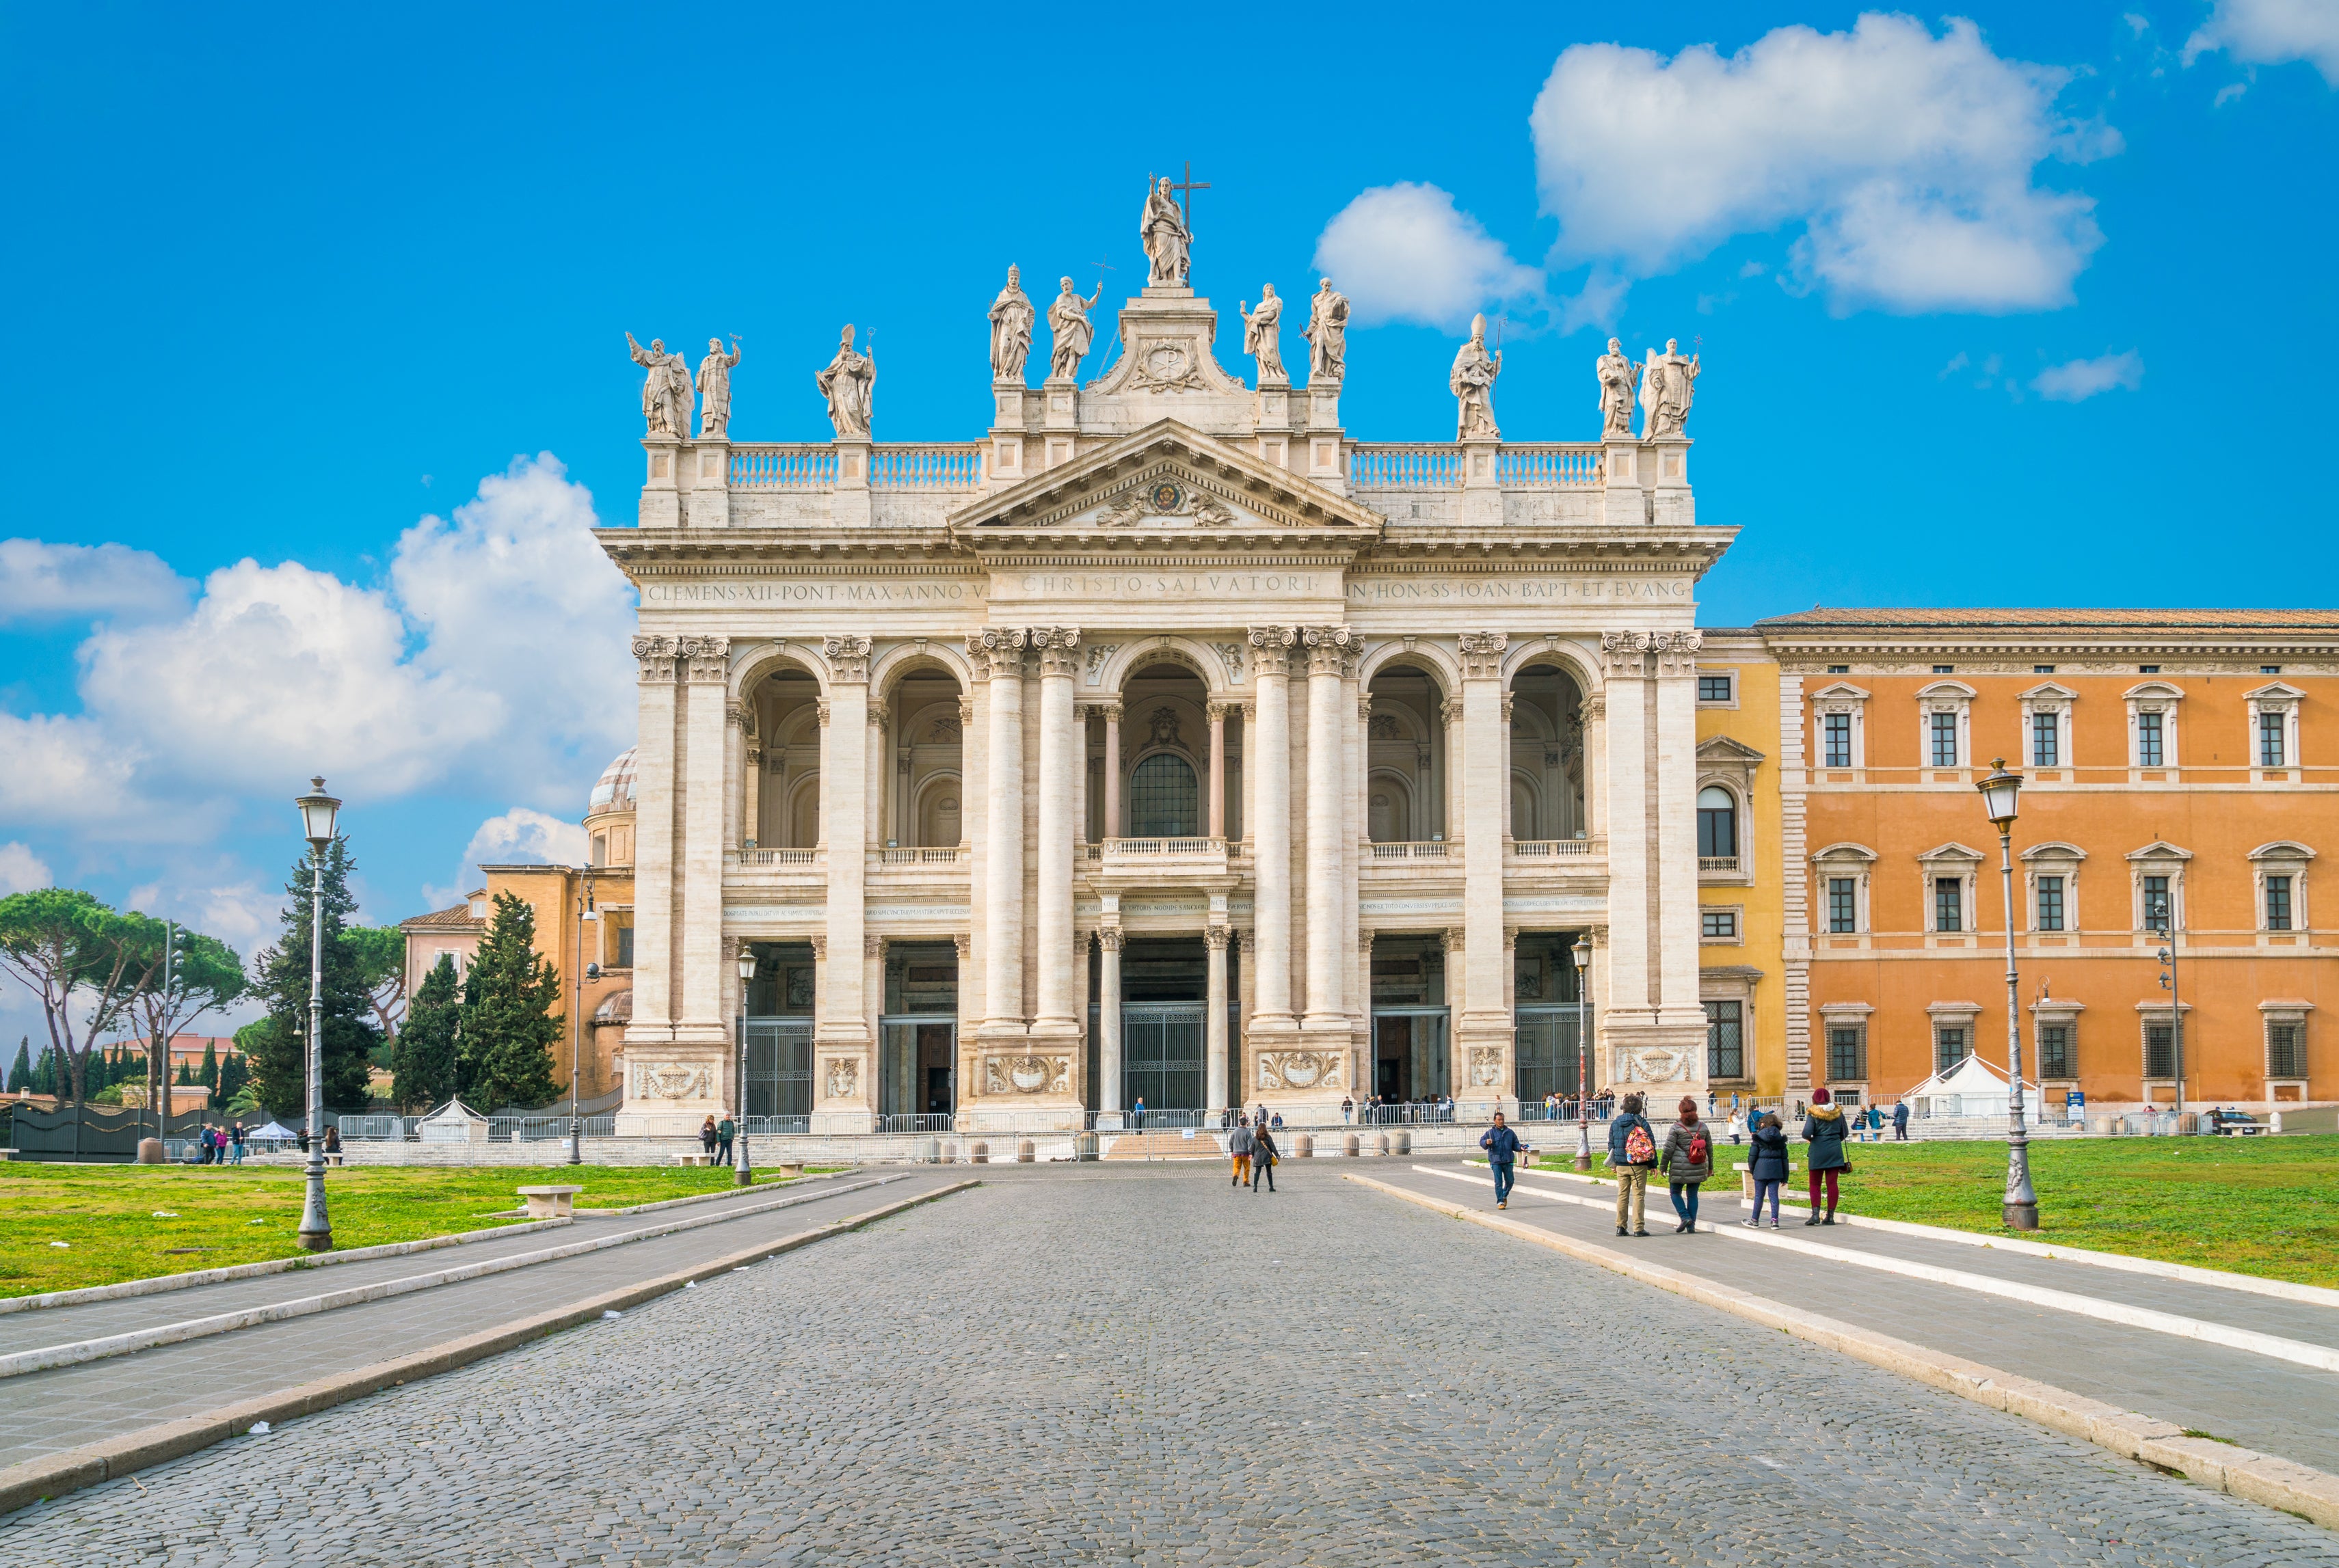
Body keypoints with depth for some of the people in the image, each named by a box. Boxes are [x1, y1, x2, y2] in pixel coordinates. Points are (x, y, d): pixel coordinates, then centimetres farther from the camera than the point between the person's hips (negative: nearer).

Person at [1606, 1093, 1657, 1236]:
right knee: (1639, 1195, 1)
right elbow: (1651, 1144, -6)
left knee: (1622, 1195, 11)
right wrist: (1653, 1164, 2)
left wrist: (1613, 1164, 19)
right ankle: (1638, 1228, -2)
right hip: (1638, 1166, -4)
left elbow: (1611, 1144, 10)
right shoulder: (1641, 1122, -7)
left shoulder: (1615, 1124, 5)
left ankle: (1620, 1227, 10)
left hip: (1621, 1166, 4)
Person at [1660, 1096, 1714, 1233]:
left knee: (1675, 1192, 11)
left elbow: (1669, 1149, -8)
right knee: (1693, 1195, 11)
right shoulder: (1703, 1127, 4)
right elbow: (1709, 1149, 12)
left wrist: (1663, 1166, 2)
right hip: (1698, 1169, 4)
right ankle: (1691, 1225, 10)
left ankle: (1685, 1217, -6)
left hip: (1680, 1168, -4)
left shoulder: (1676, 1128, -8)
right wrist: (1710, 1167, 22)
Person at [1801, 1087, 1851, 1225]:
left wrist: (1809, 1138, 4)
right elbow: (1844, 1133, 12)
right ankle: (1830, 1216, 5)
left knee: (1815, 1184, 4)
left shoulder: (1813, 1113, -8)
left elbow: (1807, 1133, -18)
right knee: (1832, 1183, 6)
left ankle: (1815, 1214, -8)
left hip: (1818, 1151, -3)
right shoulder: (1838, 1112, 5)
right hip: (1835, 1151, 3)